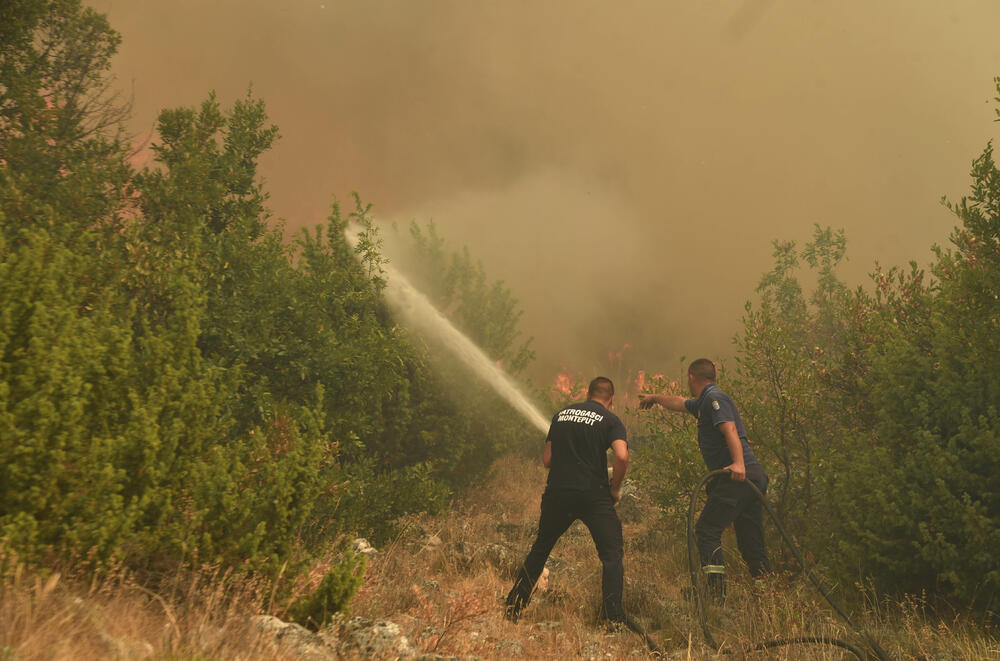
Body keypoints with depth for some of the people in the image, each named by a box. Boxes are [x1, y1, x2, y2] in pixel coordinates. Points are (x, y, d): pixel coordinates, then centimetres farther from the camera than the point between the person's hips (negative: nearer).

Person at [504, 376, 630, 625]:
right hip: (594, 495, -4)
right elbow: (622, 456, -16)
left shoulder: (561, 414, 13)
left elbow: (546, 460, 13)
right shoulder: (610, 420, 0)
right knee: (612, 554, 7)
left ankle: (513, 607, 22)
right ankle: (613, 616, -1)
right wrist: (615, 488, -2)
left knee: (540, 548, 18)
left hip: (557, 492, 4)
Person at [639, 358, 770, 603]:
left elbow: (730, 429, -21)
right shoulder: (703, 402, 25)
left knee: (706, 530, -8)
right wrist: (655, 398, 60)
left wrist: (738, 463, -34)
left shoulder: (714, 398, -5)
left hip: (738, 476, -10)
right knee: (751, 543, 9)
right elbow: (679, 403, 44)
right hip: (754, 476, 10)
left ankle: (716, 594, -13)